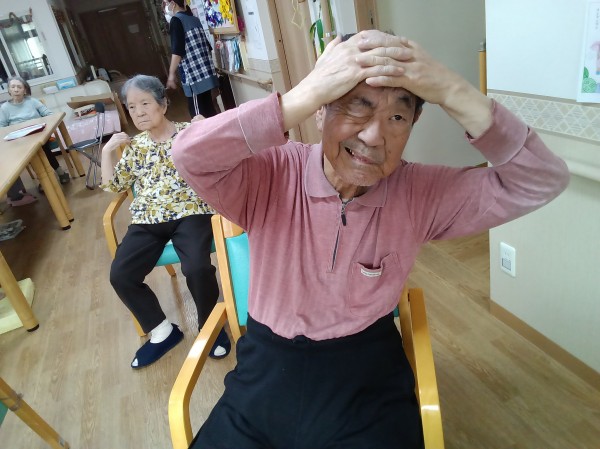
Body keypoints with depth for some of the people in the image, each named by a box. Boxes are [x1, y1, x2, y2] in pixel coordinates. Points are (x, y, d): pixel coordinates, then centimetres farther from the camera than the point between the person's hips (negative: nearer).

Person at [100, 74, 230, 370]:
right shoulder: (135, 146, 17)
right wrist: (107, 151, 10)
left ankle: (210, 325, 0)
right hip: (148, 219, 5)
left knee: (197, 268, -30)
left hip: (190, 212, -4)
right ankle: (161, 331, 6)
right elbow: (112, 185, 20)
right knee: (120, 275, -15)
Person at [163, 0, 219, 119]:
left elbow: (177, 51, -15)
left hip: (194, 76, -8)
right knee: (208, 110, 14)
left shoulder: (176, 20, -7)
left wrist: (171, 74, -11)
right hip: (207, 73, 8)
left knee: (198, 115, -3)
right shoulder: (195, 19, 16)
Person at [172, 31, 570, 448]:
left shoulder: (419, 193, -9)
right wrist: (307, 93, -32)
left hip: (369, 378, 1)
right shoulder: (271, 176, -13)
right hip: (268, 370, 0)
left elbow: (544, 181, -12)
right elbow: (190, 155, -29)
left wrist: (454, 93, -25)